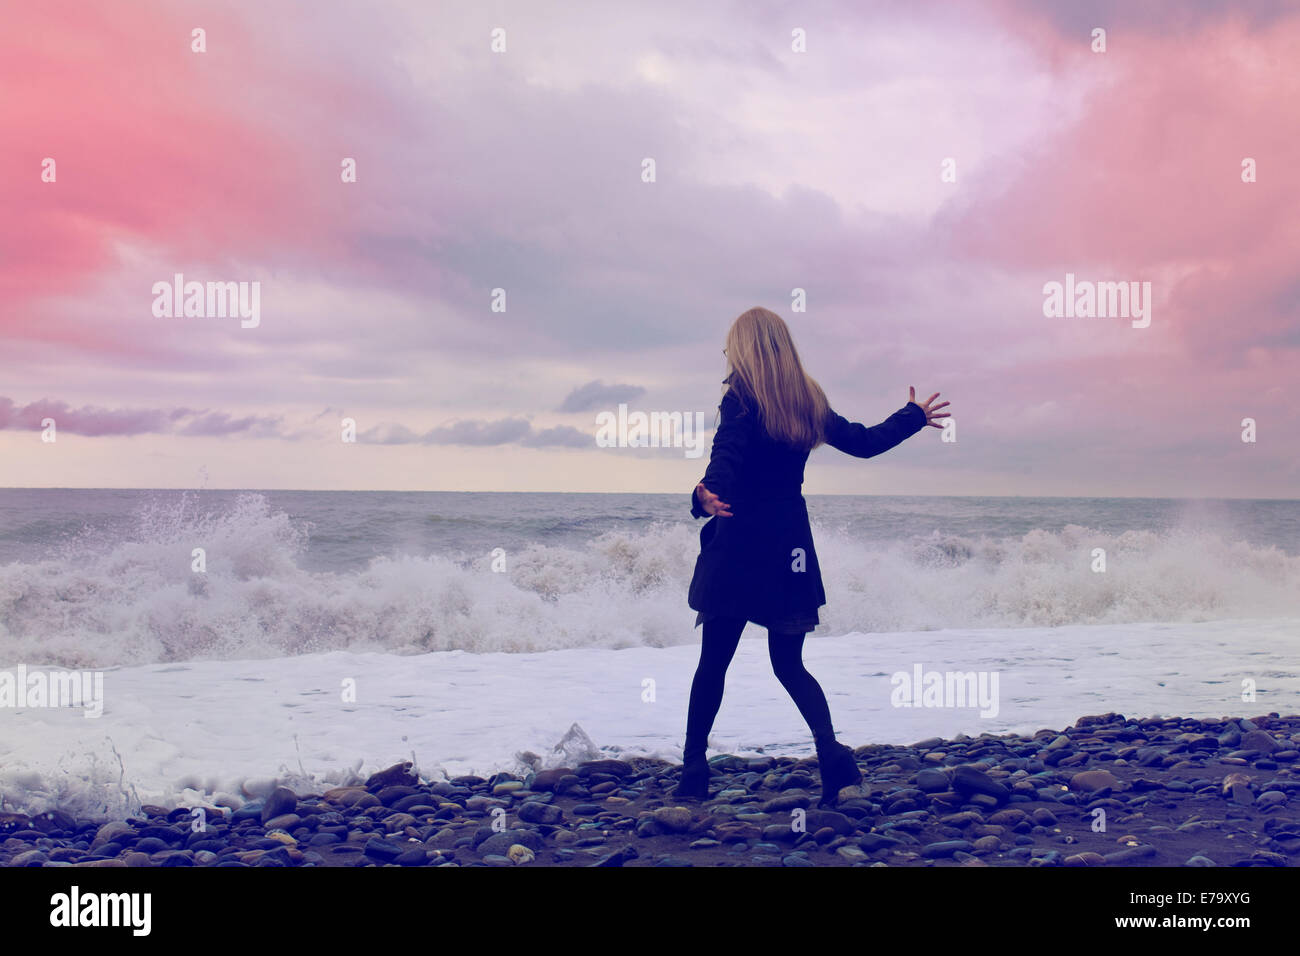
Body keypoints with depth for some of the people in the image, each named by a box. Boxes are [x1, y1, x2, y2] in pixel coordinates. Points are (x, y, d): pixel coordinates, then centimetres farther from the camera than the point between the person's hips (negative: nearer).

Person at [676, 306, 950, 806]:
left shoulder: (741, 396, -8)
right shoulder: (809, 400, 7)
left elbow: (726, 455, -28)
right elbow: (862, 442, 16)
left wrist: (706, 497, -46)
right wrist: (913, 416, 33)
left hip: (740, 543, -5)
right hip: (790, 544, 5)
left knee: (714, 661, 5)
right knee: (789, 663, 13)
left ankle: (693, 773, 10)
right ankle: (833, 756, -6)